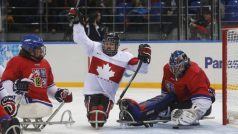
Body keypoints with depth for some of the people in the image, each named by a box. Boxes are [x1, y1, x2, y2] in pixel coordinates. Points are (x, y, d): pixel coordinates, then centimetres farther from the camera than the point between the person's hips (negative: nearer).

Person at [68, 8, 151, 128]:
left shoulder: (124, 57, -3)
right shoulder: (95, 48, -1)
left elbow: (141, 68, -6)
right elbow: (80, 38, -4)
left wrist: (143, 58, -25)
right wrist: (77, 22, -14)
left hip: (108, 93, 0)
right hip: (92, 89, 0)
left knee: (100, 119, -11)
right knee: (94, 118, -13)